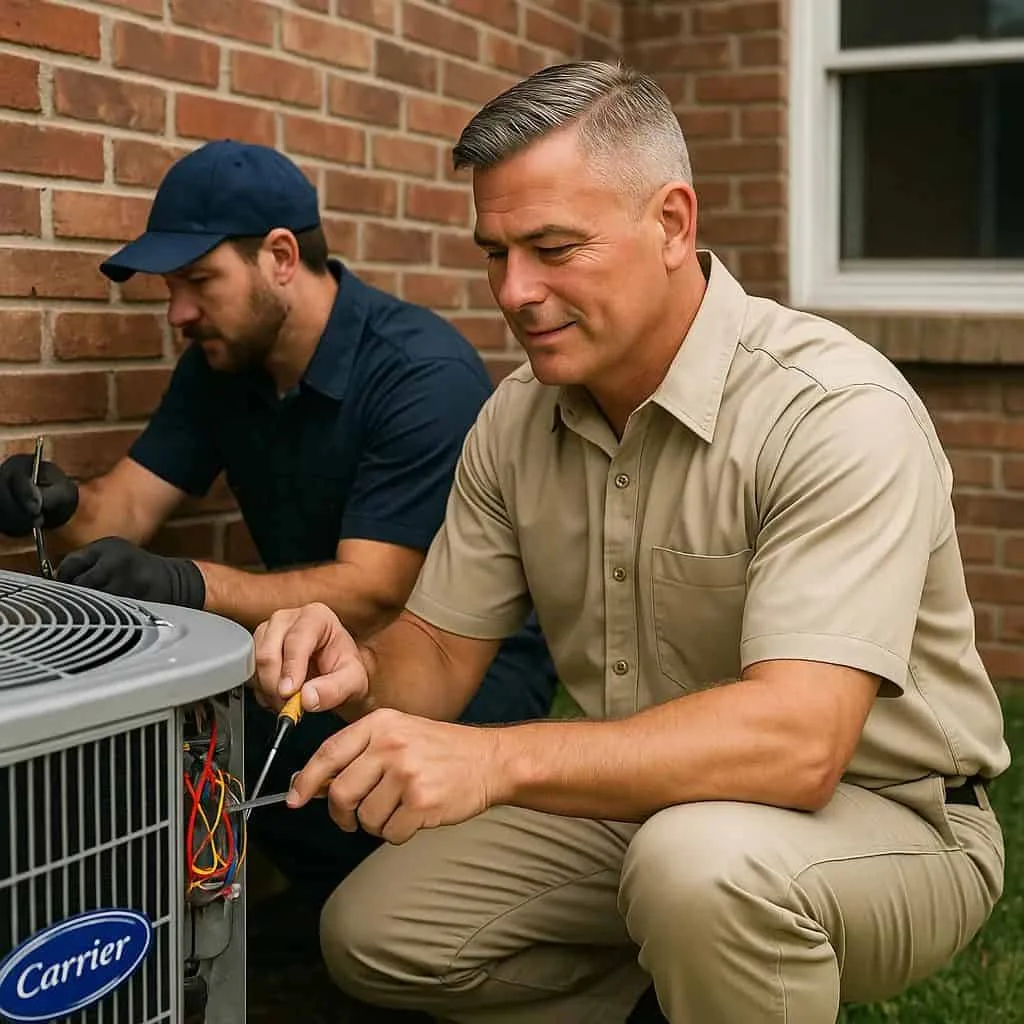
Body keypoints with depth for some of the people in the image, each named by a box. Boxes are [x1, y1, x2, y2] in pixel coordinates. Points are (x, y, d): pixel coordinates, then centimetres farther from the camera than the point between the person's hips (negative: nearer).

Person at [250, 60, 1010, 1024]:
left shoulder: (837, 410, -25)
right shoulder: (516, 419, -3)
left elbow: (797, 740, -35)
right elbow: (436, 655, 0)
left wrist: (498, 758, -45)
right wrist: (361, 674, -24)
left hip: (878, 813, -6)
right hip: (635, 801, 6)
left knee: (698, 861, -37)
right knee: (371, 934, -1)